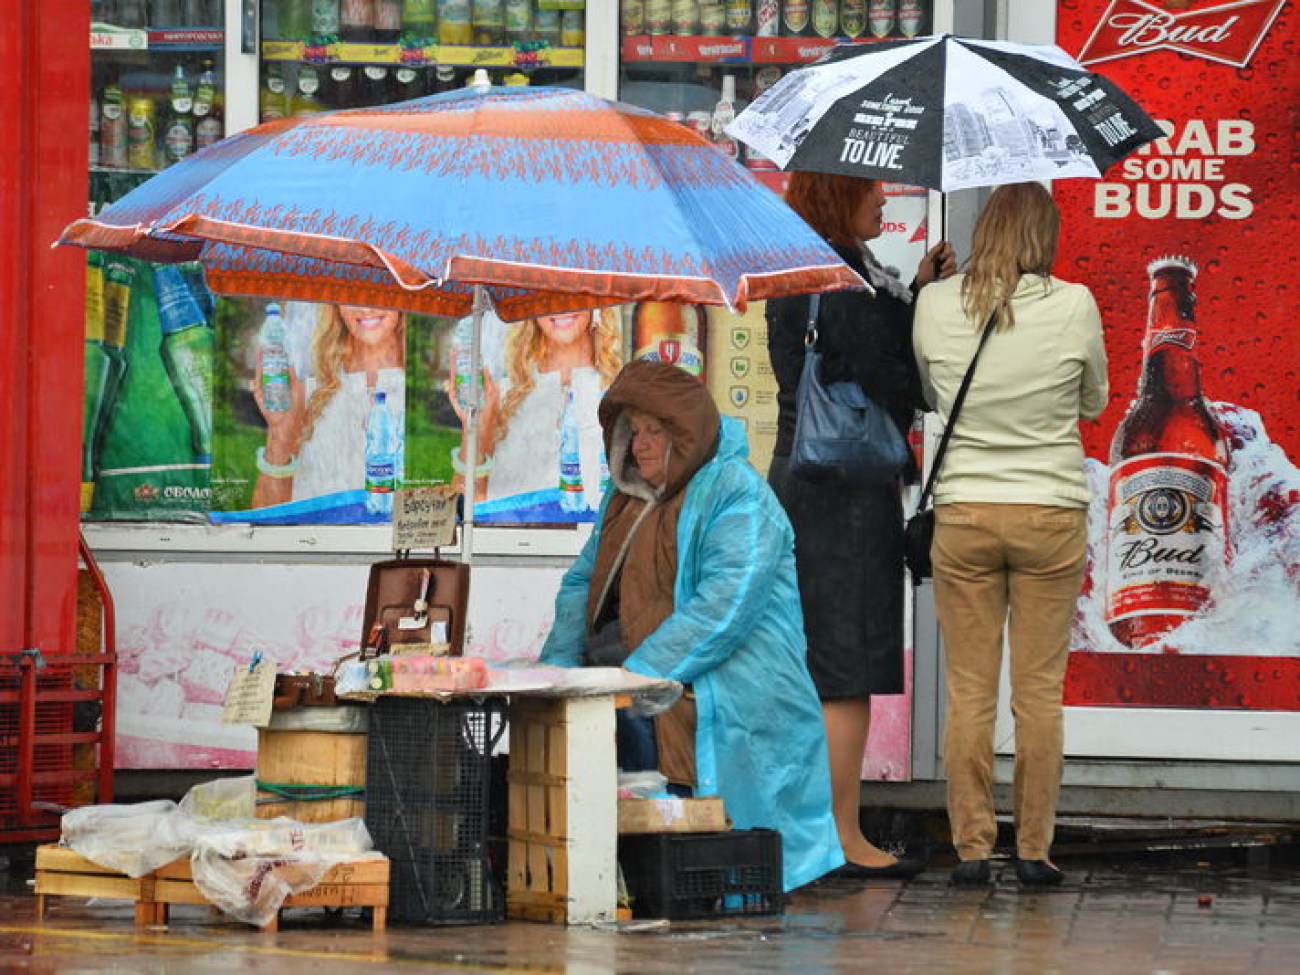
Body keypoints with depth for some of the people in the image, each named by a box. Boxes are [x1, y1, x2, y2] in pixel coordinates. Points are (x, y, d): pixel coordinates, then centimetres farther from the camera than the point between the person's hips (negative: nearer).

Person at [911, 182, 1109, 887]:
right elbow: (1094, 403, 6)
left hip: (964, 513, 1)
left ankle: (971, 848, 7)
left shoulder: (935, 305, -5)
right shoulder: (1074, 306, -9)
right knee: (1040, 691, 6)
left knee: (969, 691, 7)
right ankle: (1034, 850, 8)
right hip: (1051, 512, -1)